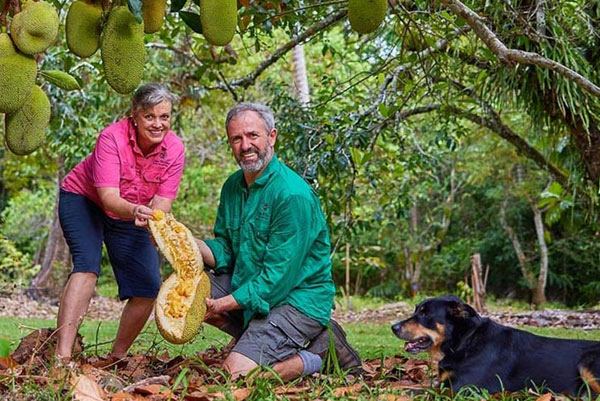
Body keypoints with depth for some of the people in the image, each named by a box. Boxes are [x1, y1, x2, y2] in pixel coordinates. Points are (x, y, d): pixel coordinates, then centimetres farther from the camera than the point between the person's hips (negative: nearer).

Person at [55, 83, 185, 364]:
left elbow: (162, 201, -20)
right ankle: (62, 356, -36)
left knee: (148, 287, -8)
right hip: (84, 201, -4)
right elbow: (108, 196, -36)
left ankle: (116, 358, 11)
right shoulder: (113, 137, -29)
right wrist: (135, 211, -56)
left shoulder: (174, 149, -18)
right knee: (87, 265, -28)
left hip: (130, 215, 4)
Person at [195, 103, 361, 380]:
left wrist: (221, 305, -19)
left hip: (297, 298, -8)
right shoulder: (233, 186, 5)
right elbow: (224, 253, 7)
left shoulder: (293, 195, -21)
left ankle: (318, 355, 0)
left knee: (237, 372, -22)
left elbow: (277, 278, -21)